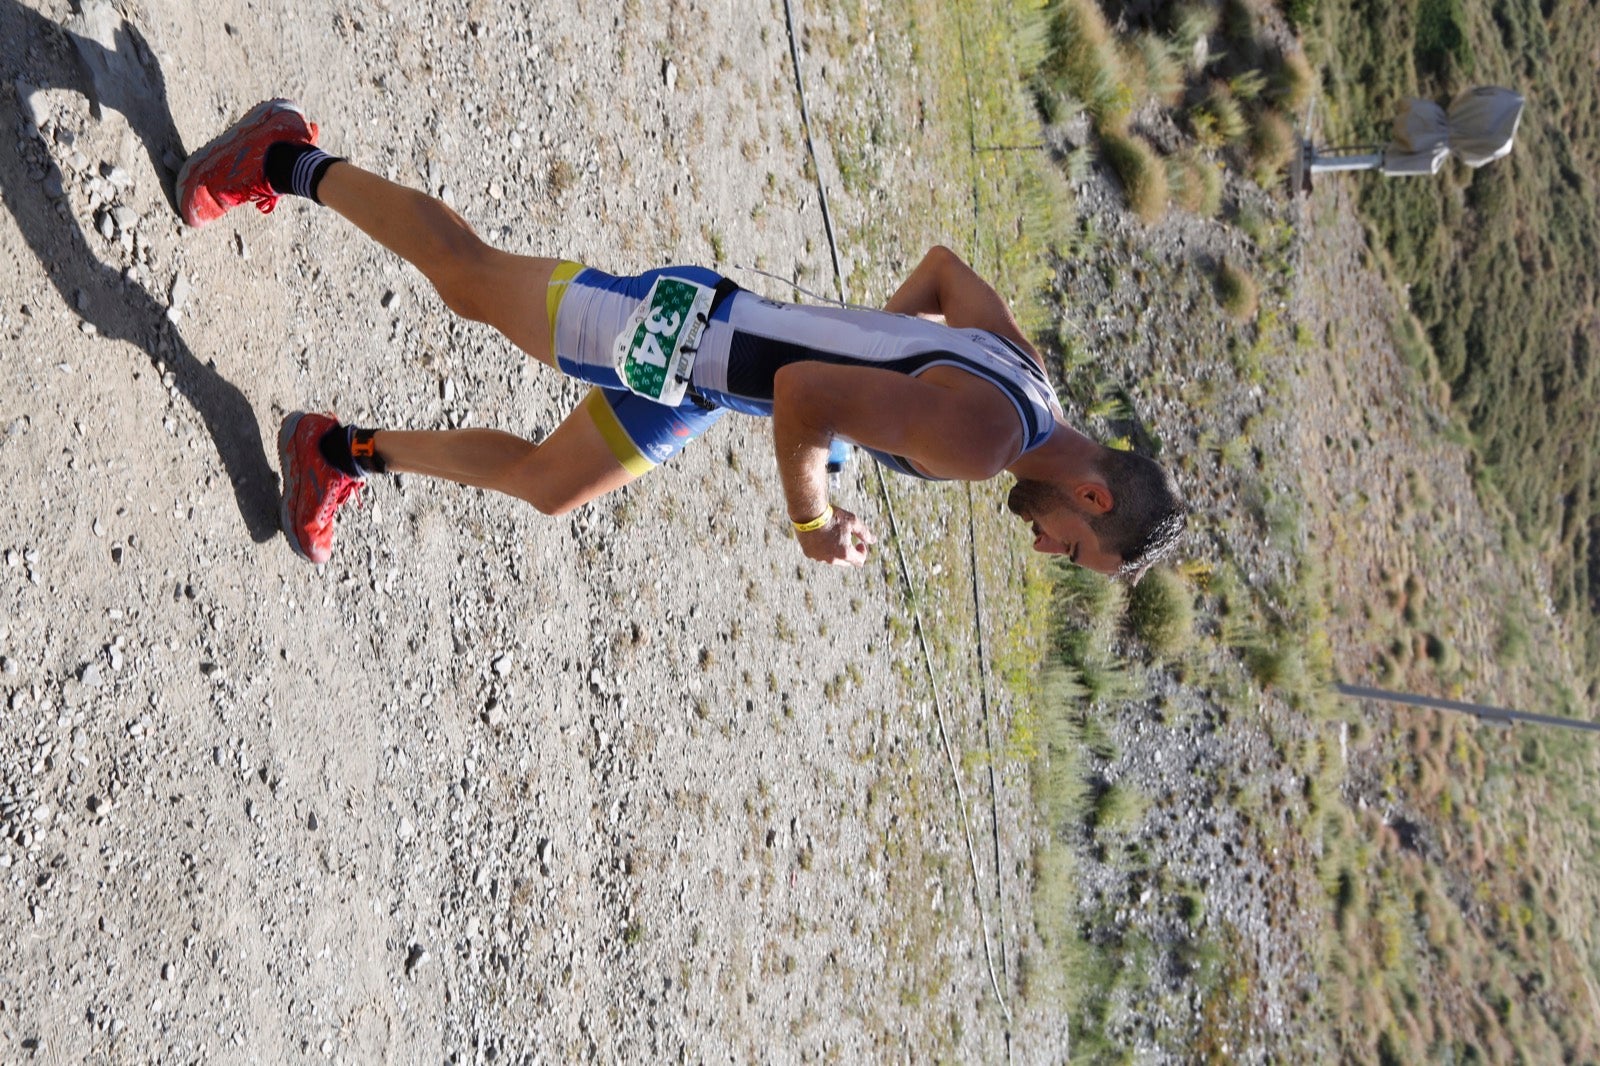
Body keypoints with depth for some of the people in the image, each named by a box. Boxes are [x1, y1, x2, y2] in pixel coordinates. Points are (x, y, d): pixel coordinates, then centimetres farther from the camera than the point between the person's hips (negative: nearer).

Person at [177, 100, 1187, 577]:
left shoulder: (1021, 358, 2)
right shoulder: (976, 439, -28)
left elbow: (945, 260, 17)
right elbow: (802, 393, -32)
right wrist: (812, 519, -19)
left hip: (704, 373, 8)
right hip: (683, 329, -8)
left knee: (544, 483, 19)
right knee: (466, 272, 8)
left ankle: (347, 453, 31)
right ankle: (288, 162, 25)